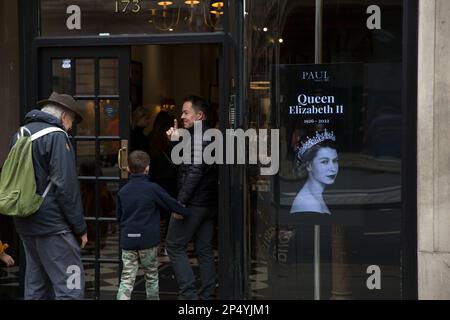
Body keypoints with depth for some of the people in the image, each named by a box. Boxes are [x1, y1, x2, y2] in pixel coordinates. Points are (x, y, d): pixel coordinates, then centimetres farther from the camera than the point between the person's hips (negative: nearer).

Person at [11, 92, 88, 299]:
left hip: (26, 226, 9)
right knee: (70, 288, -8)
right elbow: (66, 186, -17)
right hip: (53, 227, -9)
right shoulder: (56, 136, -12)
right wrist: (80, 227, -11)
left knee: (35, 288, 14)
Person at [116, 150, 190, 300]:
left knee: (127, 278, 1)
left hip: (127, 240, 3)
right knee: (151, 276, 14)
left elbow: (119, 216, 11)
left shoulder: (122, 192, 5)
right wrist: (186, 212, 15)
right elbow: (171, 204, 1)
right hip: (148, 240, -2)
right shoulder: (153, 189, -7)